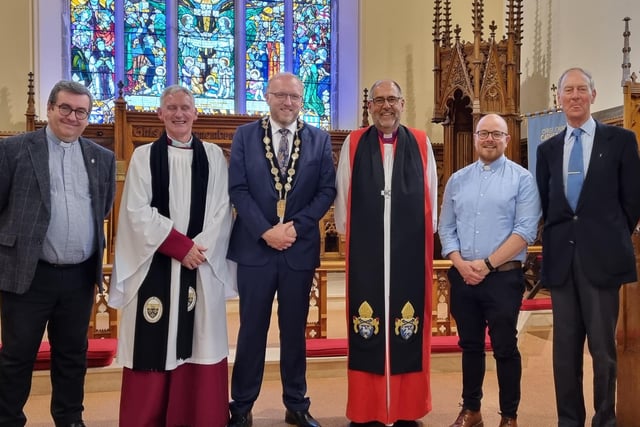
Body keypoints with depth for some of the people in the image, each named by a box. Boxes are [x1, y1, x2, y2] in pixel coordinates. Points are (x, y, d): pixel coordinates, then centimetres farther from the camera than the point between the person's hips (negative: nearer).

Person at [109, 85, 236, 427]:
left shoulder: (214, 156, 9)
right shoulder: (143, 156, 5)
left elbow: (222, 210, 2)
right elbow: (138, 212, -4)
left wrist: (198, 248, -10)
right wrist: (180, 245, -11)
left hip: (202, 264, 1)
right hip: (156, 264, -1)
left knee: (199, 343, 3)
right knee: (155, 345, 1)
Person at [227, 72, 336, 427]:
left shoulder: (320, 139, 5)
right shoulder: (245, 135, 3)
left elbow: (327, 190, 0)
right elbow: (237, 189, -4)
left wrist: (295, 226, -12)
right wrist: (265, 230, -14)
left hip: (300, 248, 1)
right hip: (255, 247, -1)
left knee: (295, 331, 12)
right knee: (252, 330, 8)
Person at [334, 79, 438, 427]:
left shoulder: (421, 143, 7)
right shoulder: (353, 144, 6)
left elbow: (430, 196, 10)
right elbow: (342, 194, 8)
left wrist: (425, 235, 10)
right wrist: (348, 233, 8)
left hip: (410, 252, 1)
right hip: (365, 253, 0)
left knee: (408, 328, 4)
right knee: (366, 327, 3)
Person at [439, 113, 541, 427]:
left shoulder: (522, 178, -2)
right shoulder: (457, 180, 10)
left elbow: (525, 231, -10)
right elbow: (446, 228, 8)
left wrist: (486, 264, -14)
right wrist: (461, 263, -8)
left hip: (503, 277, -4)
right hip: (462, 277, 4)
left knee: (505, 348, 4)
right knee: (470, 346, 14)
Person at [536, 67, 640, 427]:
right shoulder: (548, 149, 13)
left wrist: (609, 239, 3)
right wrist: (559, 237, 5)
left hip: (601, 257, -3)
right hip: (561, 258, 4)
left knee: (603, 348, 3)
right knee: (565, 348, 9)